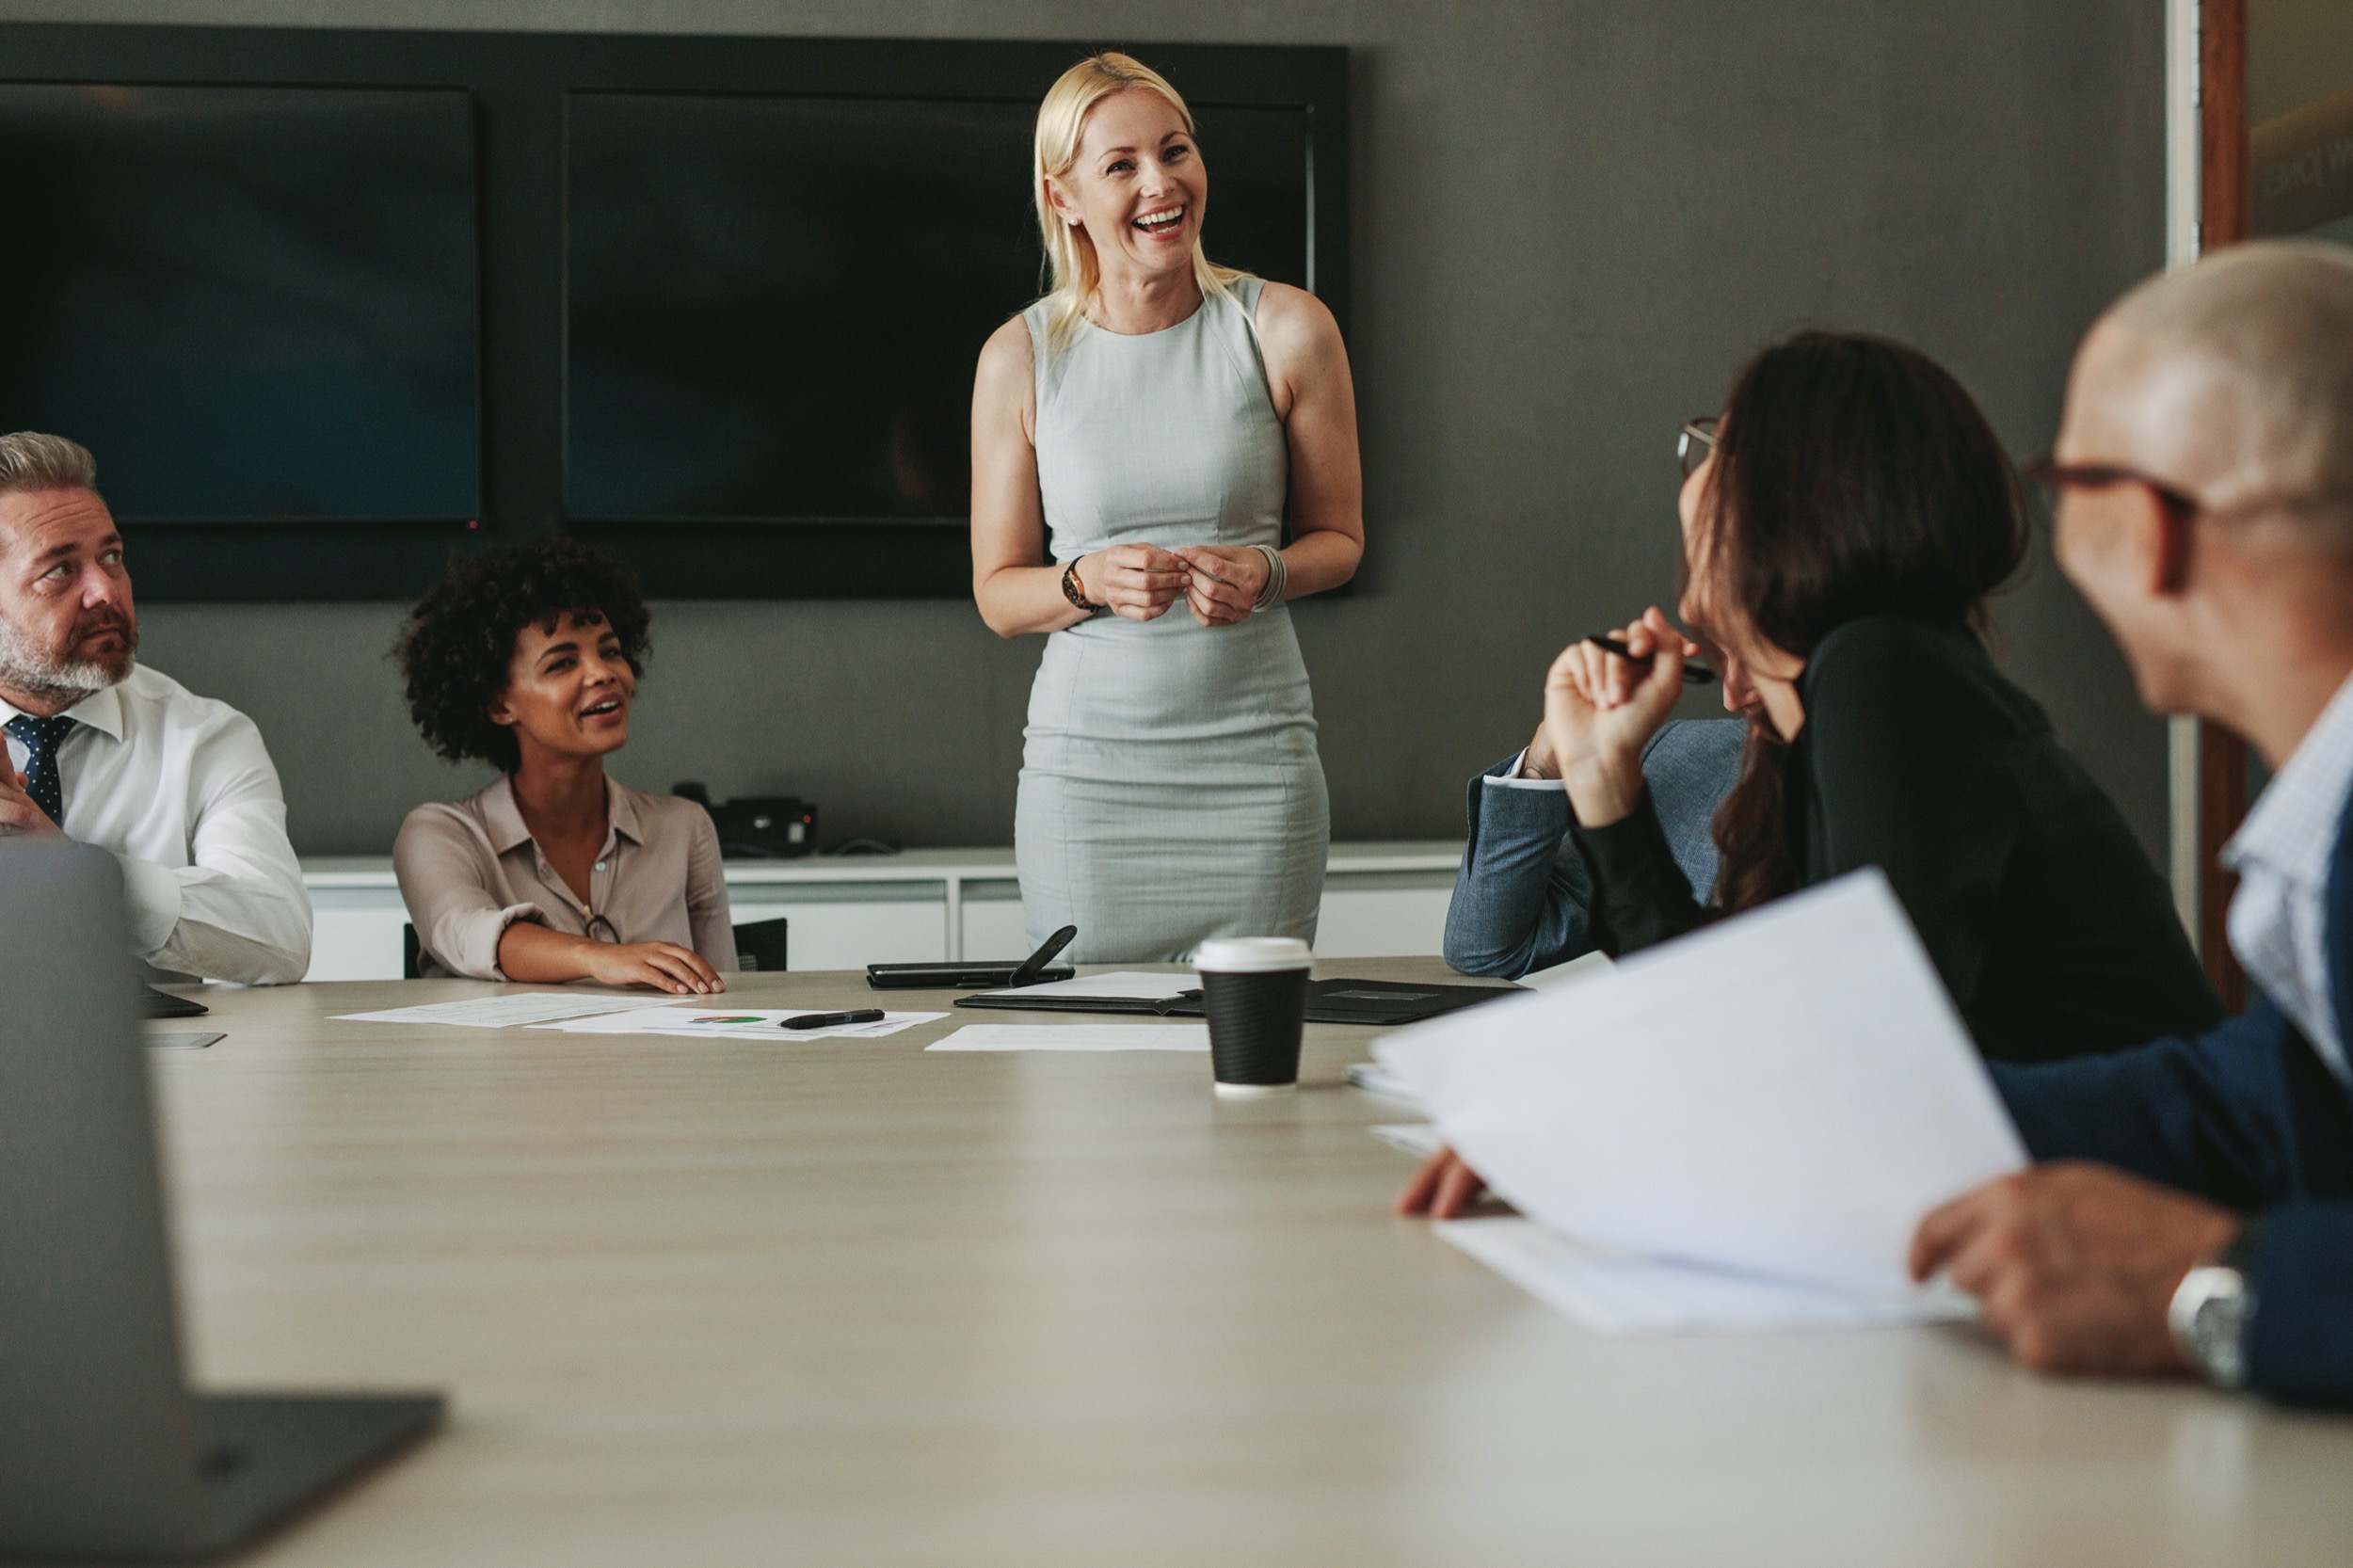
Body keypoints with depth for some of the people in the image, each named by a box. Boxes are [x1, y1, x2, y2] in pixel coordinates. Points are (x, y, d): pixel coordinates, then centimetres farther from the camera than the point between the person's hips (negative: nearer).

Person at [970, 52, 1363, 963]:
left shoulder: (1286, 331, -1)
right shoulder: (1022, 358, 1)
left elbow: (1339, 538, 9)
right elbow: (997, 595, 6)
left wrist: (1263, 572, -12)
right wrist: (1092, 580, -14)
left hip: (1256, 756, 0)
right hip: (1085, 759, 0)